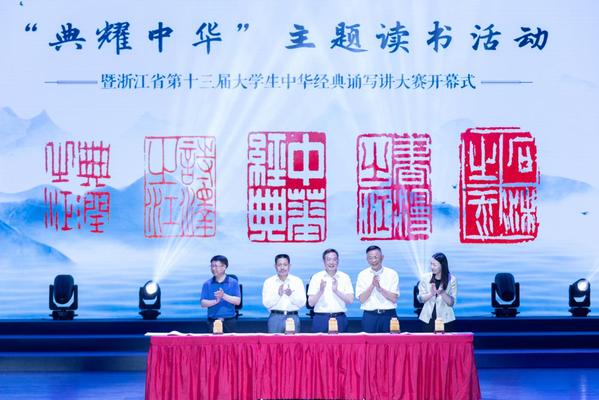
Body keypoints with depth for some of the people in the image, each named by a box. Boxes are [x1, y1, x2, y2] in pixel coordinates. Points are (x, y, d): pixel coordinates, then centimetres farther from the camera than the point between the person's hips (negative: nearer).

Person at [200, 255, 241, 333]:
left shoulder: (233, 282, 5)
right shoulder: (207, 284, 8)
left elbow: (238, 301, -3)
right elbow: (203, 303, 1)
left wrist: (224, 296, -16)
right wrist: (215, 301, -16)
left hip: (229, 321, -1)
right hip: (213, 322, 1)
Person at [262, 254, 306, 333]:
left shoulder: (297, 281, 8)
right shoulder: (268, 282, 6)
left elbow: (302, 303, 0)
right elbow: (266, 303, -3)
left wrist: (291, 295, -17)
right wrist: (278, 294, -18)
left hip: (293, 317, 1)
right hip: (275, 317, -1)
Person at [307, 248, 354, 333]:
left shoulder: (345, 277, 6)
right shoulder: (316, 278, 3)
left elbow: (350, 300, -1)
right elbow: (311, 303, 0)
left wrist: (336, 291, -14)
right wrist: (321, 291, -16)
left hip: (340, 319, 1)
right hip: (321, 319, -1)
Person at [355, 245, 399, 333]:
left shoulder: (392, 274, 3)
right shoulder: (362, 275, 4)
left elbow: (394, 299, -4)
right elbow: (361, 299, -4)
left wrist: (380, 288, -15)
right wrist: (372, 285, -15)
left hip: (388, 315, 0)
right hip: (369, 316, 0)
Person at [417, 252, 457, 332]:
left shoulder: (451, 279, -3)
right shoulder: (425, 277, 1)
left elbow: (451, 302, -4)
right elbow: (420, 299, 0)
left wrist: (442, 293, -22)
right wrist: (431, 294, -19)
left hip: (445, 319, -1)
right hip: (428, 319, 1)